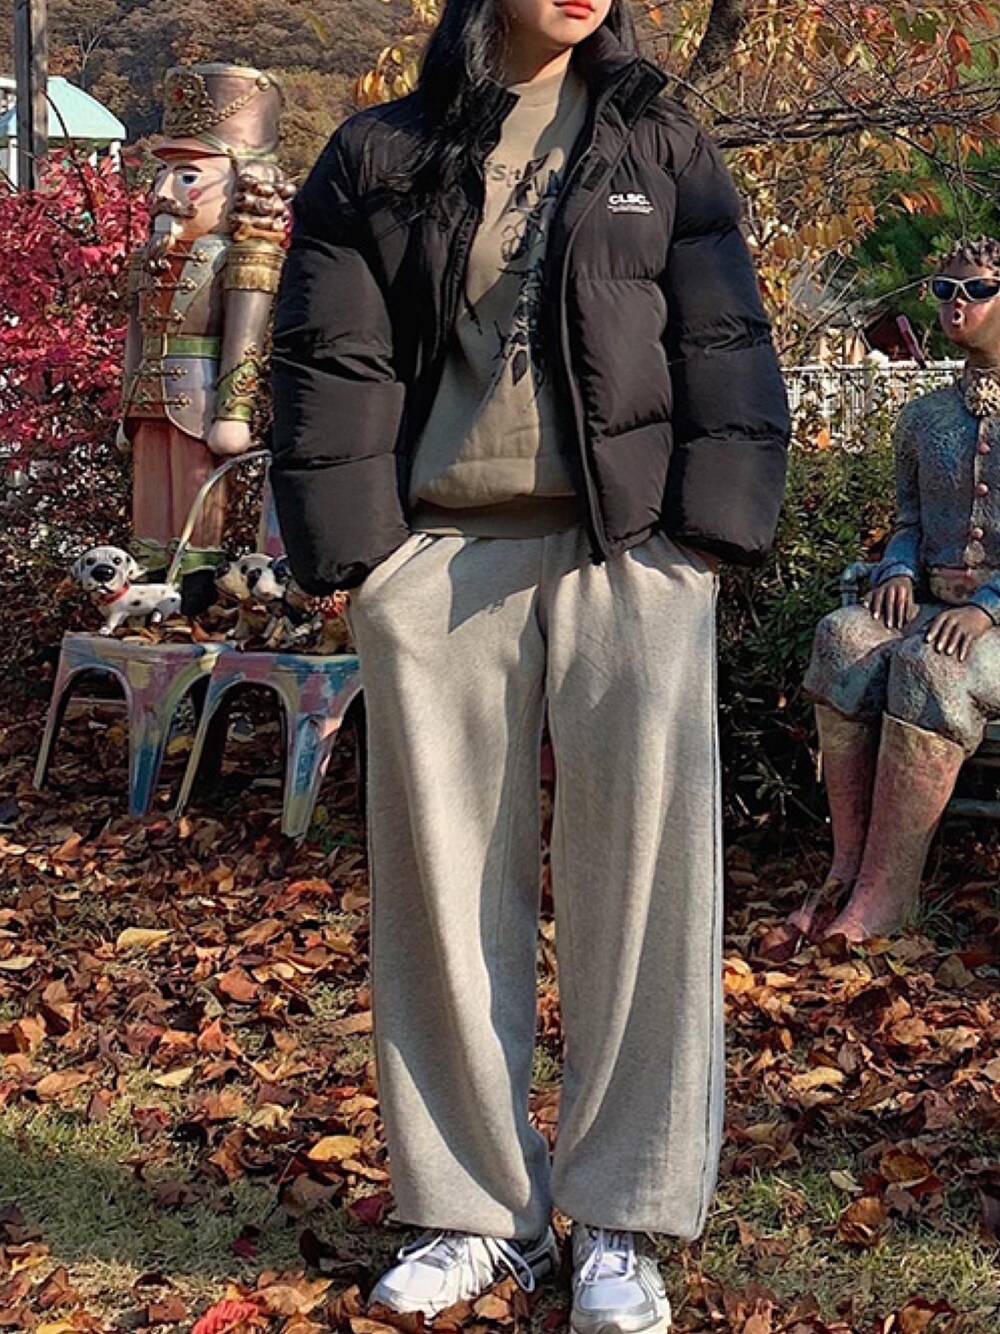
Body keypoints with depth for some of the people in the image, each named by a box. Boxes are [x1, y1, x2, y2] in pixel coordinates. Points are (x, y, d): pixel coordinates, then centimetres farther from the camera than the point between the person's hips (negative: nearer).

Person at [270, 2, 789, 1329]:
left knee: (639, 857, -6)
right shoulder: (376, 157, 11)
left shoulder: (660, 146, 12)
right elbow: (329, 358, 7)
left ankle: (619, 1221, 7)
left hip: (627, 546, 0)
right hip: (436, 552, 1)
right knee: (445, 872, 3)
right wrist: (349, 552, -2)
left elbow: (724, 341, 7)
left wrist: (712, 524, -4)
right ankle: (479, 1208, 16)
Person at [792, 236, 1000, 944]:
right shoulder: (925, 417, 20)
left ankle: (889, 885, -35)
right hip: (930, 608, 5)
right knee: (844, 636, -29)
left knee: (925, 665, -37)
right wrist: (898, 570, -1)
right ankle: (849, 863, -30)